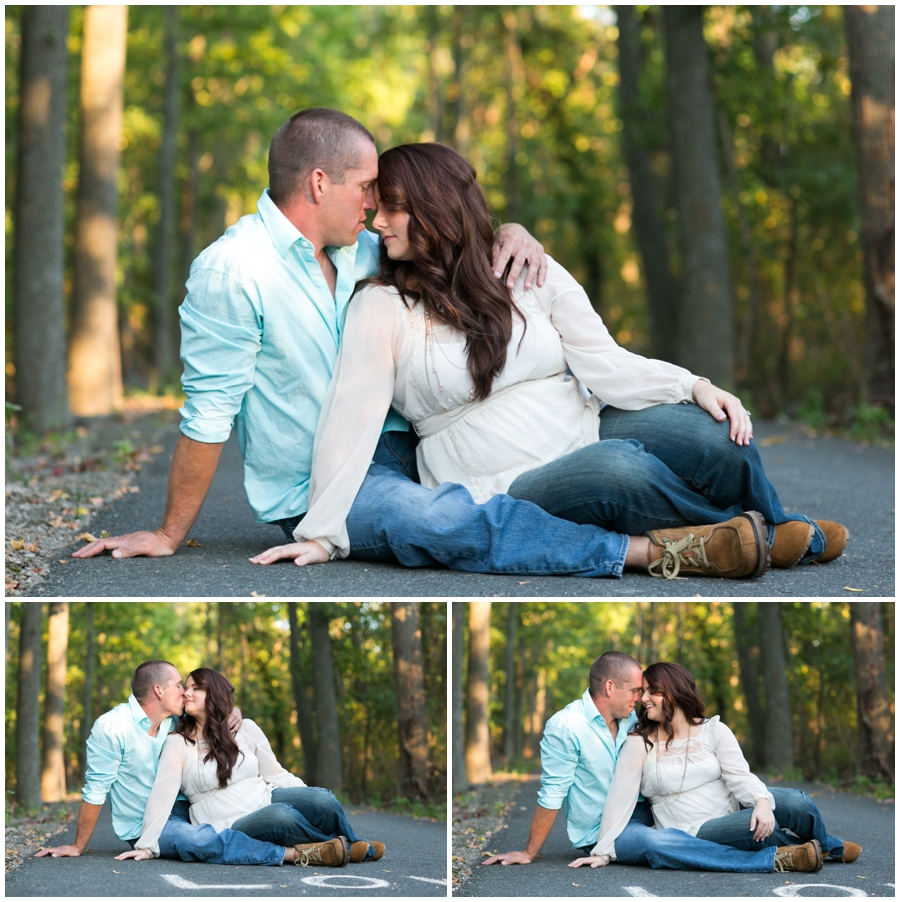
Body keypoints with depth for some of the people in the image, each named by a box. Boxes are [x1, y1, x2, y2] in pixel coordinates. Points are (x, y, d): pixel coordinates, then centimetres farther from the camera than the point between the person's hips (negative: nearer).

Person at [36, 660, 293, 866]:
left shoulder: (174, 721, 5)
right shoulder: (111, 728, -16)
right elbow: (95, 792, -12)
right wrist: (77, 847, -6)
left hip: (178, 808, 9)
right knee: (200, 840, -34)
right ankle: (286, 854, -40)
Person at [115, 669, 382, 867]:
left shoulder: (246, 730, 9)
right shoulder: (178, 744, 0)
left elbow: (274, 774, 11)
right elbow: (162, 794, -8)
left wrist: (316, 803, -3)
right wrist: (147, 846, -17)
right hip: (230, 827, -4)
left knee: (321, 799, -27)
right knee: (279, 816, -36)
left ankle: (352, 846, -1)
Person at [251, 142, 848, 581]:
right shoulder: (382, 309, 1)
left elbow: (603, 363, 3)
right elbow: (351, 420, -6)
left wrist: (694, 387, -12)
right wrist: (323, 534, -13)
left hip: (586, 432, 4)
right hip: (505, 493, -3)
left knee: (713, 432, -25)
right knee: (615, 469, -35)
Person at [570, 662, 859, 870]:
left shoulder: (713, 731, 3)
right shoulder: (638, 744, -1)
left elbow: (740, 777, -10)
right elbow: (620, 799, -7)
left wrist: (762, 801, -31)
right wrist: (603, 852, -16)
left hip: (734, 808, 3)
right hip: (695, 835, -3)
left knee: (797, 803, -21)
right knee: (756, 826, -32)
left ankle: (828, 846, 13)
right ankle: (828, 847, -2)